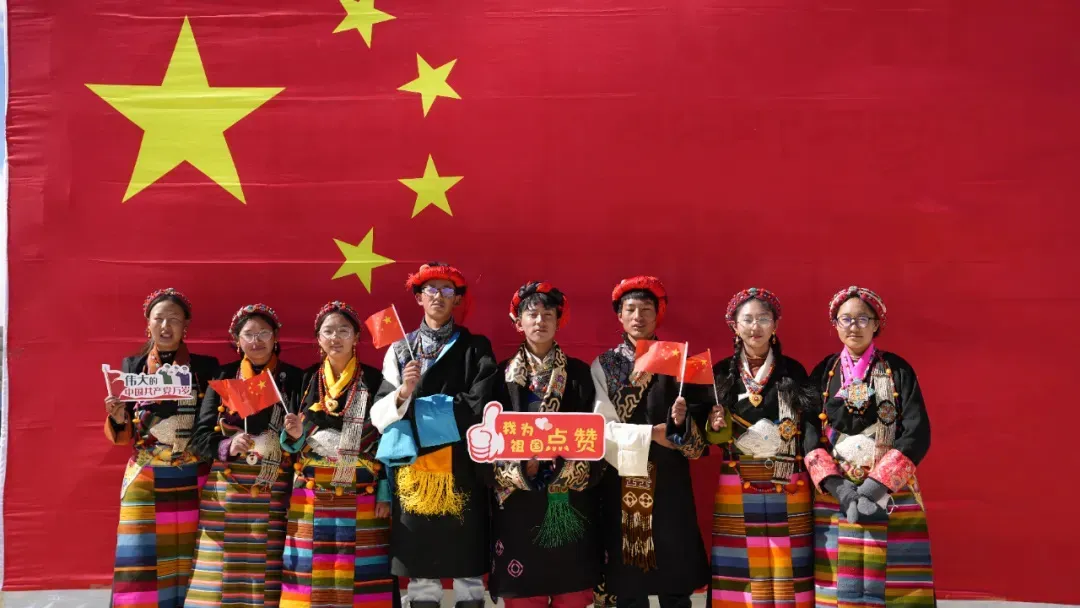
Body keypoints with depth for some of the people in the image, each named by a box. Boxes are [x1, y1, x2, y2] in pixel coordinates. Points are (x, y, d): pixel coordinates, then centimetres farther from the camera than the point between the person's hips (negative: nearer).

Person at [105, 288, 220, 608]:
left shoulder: (205, 366, 5)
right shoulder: (132, 366, 8)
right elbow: (123, 434, 8)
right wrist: (117, 418, -13)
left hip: (191, 481, 0)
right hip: (145, 481, 1)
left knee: (186, 562, 0)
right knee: (141, 564, -3)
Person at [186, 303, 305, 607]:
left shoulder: (294, 378, 7)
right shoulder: (223, 377, 8)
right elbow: (199, 436, 2)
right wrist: (227, 447, -16)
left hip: (274, 495, -1)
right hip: (226, 493, 1)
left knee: (267, 576, -5)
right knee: (224, 577, -2)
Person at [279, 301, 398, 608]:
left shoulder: (374, 380, 2)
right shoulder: (307, 381, 9)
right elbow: (292, 444, 13)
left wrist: (385, 494, -8)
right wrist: (295, 435, -10)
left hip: (362, 499, -2)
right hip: (312, 498, 2)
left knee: (360, 578, -4)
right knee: (313, 580, 0)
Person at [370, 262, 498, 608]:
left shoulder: (475, 348, 6)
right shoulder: (400, 351, 10)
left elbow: (478, 407, -7)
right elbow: (378, 415, 4)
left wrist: (418, 405, -5)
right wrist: (402, 393, -15)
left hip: (460, 470, -1)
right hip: (413, 470, 1)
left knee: (467, 567, 0)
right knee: (420, 568, 3)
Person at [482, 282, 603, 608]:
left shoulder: (579, 373, 8)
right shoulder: (503, 375, 8)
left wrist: (563, 456, -14)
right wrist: (522, 464, -13)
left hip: (570, 501, 0)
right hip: (518, 500, 0)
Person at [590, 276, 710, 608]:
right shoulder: (604, 365, 5)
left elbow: (701, 419, 3)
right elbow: (601, 427, -4)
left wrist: (682, 420, -17)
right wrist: (651, 434, -11)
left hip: (668, 481, 1)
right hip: (622, 481, 0)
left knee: (675, 581, 0)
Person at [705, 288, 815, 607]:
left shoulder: (794, 371, 6)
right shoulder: (721, 373, 6)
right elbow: (708, 437, 9)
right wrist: (714, 427, -11)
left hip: (788, 492, 0)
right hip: (736, 493, 0)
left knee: (787, 575, -2)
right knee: (740, 575, -1)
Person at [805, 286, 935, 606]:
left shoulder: (898, 370, 3)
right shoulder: (823, 373, 8)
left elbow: (918, 434, -6)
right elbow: (809, 435, 1)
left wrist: (877, 485, -16)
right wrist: (837, 486, -14)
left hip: (892, 495, -1)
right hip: (835, 495, 1)